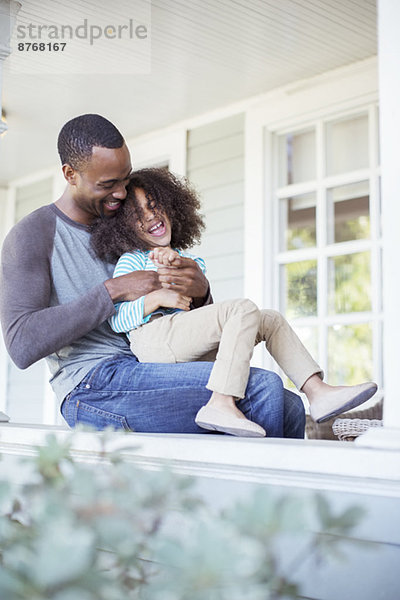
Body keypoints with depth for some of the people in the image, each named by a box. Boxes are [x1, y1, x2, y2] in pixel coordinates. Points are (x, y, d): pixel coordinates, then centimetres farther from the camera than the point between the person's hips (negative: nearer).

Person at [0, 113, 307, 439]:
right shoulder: (31, 237, -1)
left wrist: (201, 292, -6)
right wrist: (113, 290, -17)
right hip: (93, 387, -7)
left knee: (288, 407, -10)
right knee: (263, 387, -21)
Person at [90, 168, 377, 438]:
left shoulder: (183, 257, 28)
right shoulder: (130, 261, 9)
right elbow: (117, 320, -3)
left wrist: (178, 260, -11)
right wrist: (156, 298, -17)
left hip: (191, 350, 7)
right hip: (152, 339, -7)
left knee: (271, 320, 5)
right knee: (243, 309, -25)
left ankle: (318, 391, -9)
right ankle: (221, 405, -38)